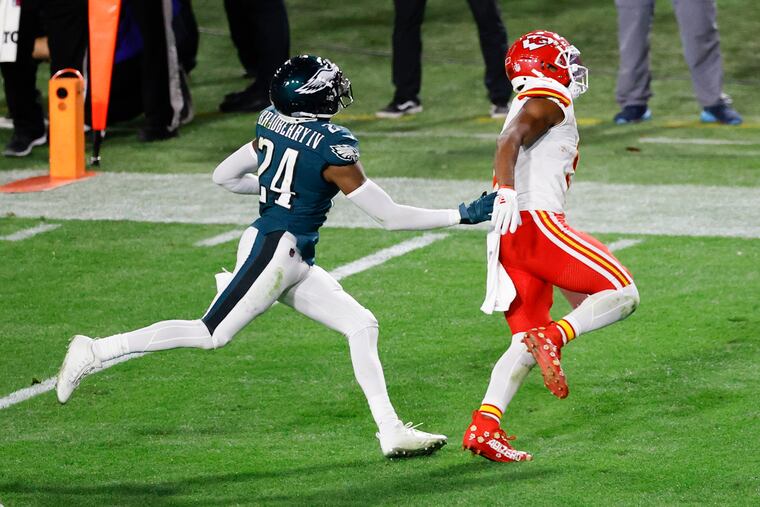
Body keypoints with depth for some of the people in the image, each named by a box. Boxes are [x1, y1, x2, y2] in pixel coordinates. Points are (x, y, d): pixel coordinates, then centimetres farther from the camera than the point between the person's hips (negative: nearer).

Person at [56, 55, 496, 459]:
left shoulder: (274, 125, 5)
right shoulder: (333, 147, -17)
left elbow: (225, 176, 17)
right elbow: (391, 217, -13)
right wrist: (464, 215, -9)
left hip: (293, 260, 9)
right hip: (274, 249, -9)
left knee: (362, 326, 6)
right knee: (211, 335, -3)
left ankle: (391, 430, 4)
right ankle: (96, 351, 4)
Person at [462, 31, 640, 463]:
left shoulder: (532, 107, 28)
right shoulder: (549, 103, -1)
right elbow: (510, 141, -19)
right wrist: (506, 191, -33)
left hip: (512, 238, 9)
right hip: (536, 223, -9)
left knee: (526, 344, 8)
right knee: (623, 294, -8)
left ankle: (484, 427, -6)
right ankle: (555, 337, -27)